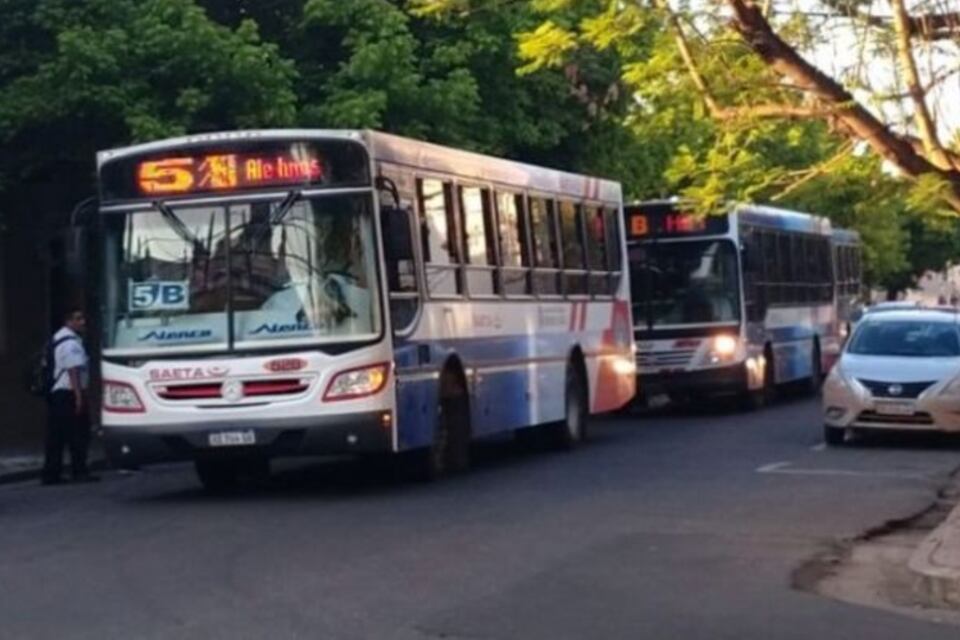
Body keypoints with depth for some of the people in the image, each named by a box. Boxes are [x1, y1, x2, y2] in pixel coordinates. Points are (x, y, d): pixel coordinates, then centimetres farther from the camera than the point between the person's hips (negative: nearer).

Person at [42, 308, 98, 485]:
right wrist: (79, 395, -24)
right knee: (78, 434, -5)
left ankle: (51, 474, 8)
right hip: (68, 394, -10)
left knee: (56, 437, 8)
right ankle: (79, 472, -4)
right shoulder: (71, 343, -12)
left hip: (56, 393, 10)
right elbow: (73, 371, -20)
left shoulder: (60, 339, 20)